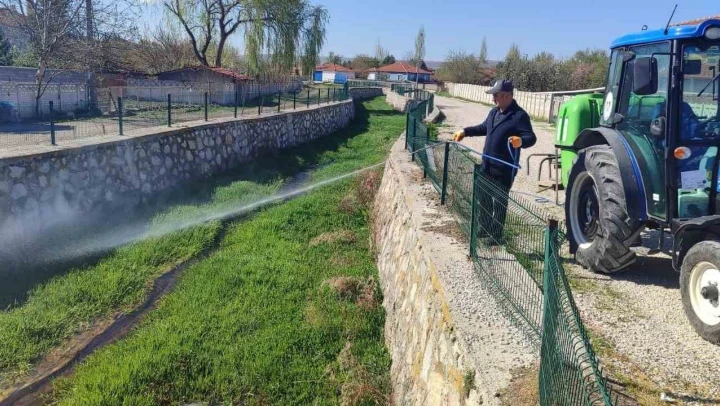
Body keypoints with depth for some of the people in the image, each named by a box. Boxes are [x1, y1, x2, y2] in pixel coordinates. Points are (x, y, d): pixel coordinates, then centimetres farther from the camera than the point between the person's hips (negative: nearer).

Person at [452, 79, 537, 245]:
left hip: (504, 169, -8)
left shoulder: (519, 115, -16)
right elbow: (483, 128, 28)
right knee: (484, 198, 18)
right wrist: (465, 131, 23)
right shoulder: (494, 112, 11)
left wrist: (521, 141, -46)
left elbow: (531, 138, -23)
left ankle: (497, 235, 13)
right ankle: (484, 228, 34)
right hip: (487, 165, 8)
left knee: (499, 202, 2)